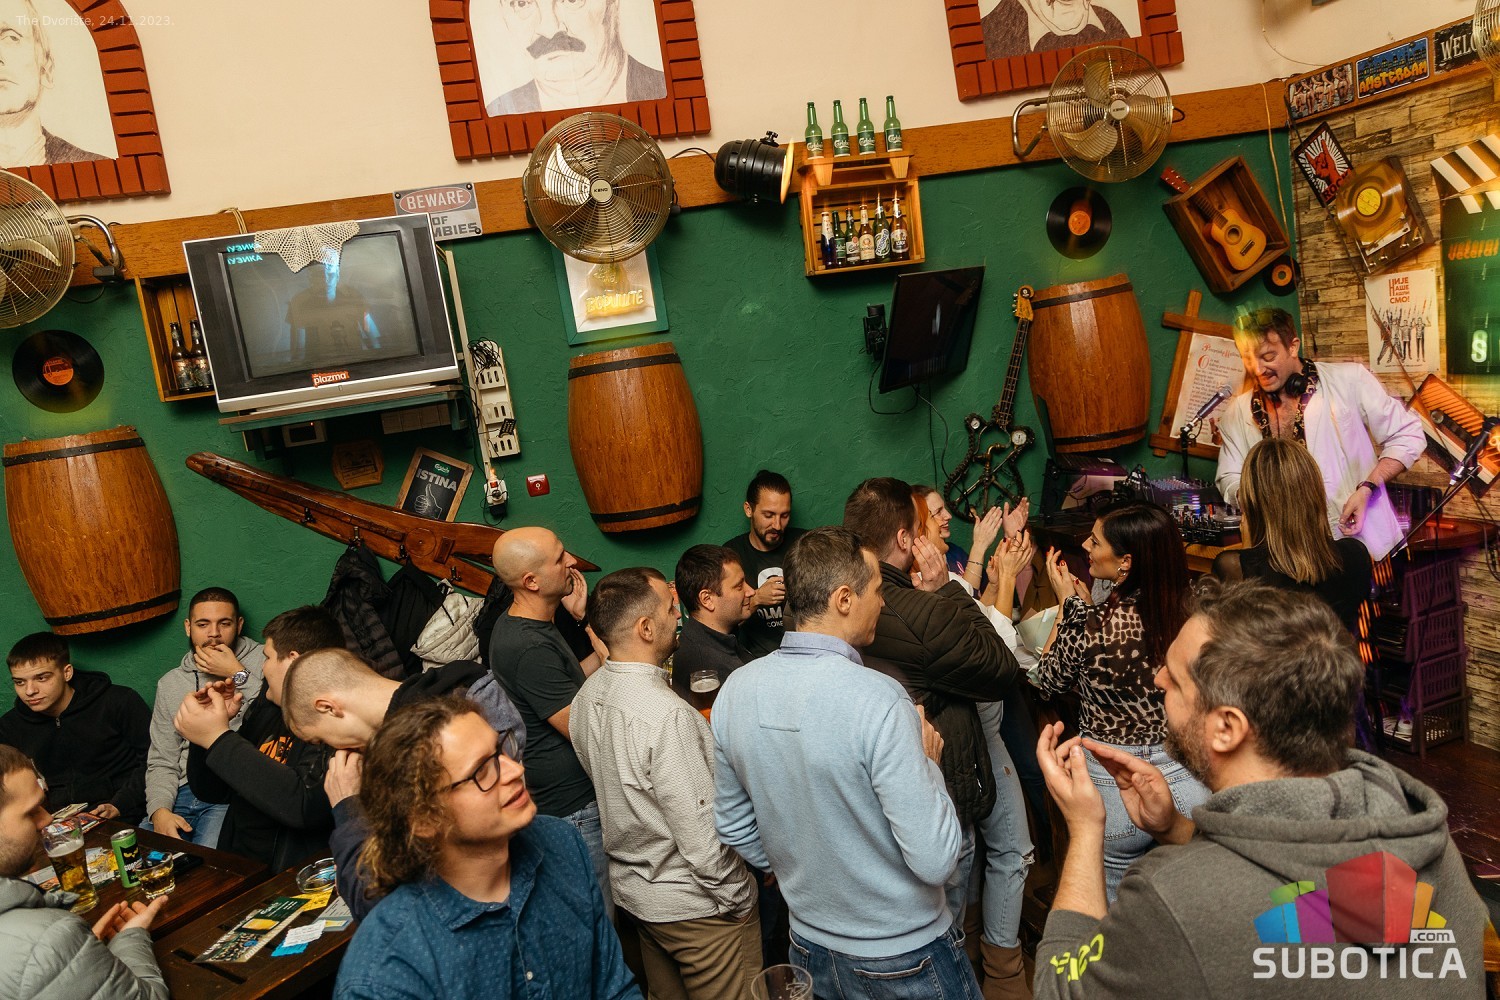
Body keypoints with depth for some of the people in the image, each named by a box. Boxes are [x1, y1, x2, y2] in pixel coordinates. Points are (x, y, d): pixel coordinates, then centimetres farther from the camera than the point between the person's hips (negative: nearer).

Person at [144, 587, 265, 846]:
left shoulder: (262, 661, 4)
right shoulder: (170, 683, 19)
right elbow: (162, 762, 16)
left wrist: (238, 675, -11)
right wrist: (159, 810, -3)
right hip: (185, 792, 5)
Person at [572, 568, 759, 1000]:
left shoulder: (587, 697, -3)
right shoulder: (667, 714, -30)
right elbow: (701, 834, -26)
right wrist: (737, 900, -12)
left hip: (632, 889, 8)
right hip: (693, 904, -8)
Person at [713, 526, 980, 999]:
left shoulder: (735, 690, -9)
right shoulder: (879, 701, -28)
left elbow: (734, 827, 3)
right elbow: (935, 861, -26)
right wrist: (927, 762, -11)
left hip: (809, 947, 5)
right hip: (902, 961, -5)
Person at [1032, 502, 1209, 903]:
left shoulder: (1093, 625, -21)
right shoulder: (1187, 614, -9)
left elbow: (1048, 681, -1)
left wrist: (1069, 603, 4)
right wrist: (1085, 603, 10)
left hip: (1114, 787, -4)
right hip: (1188, 782, 4)